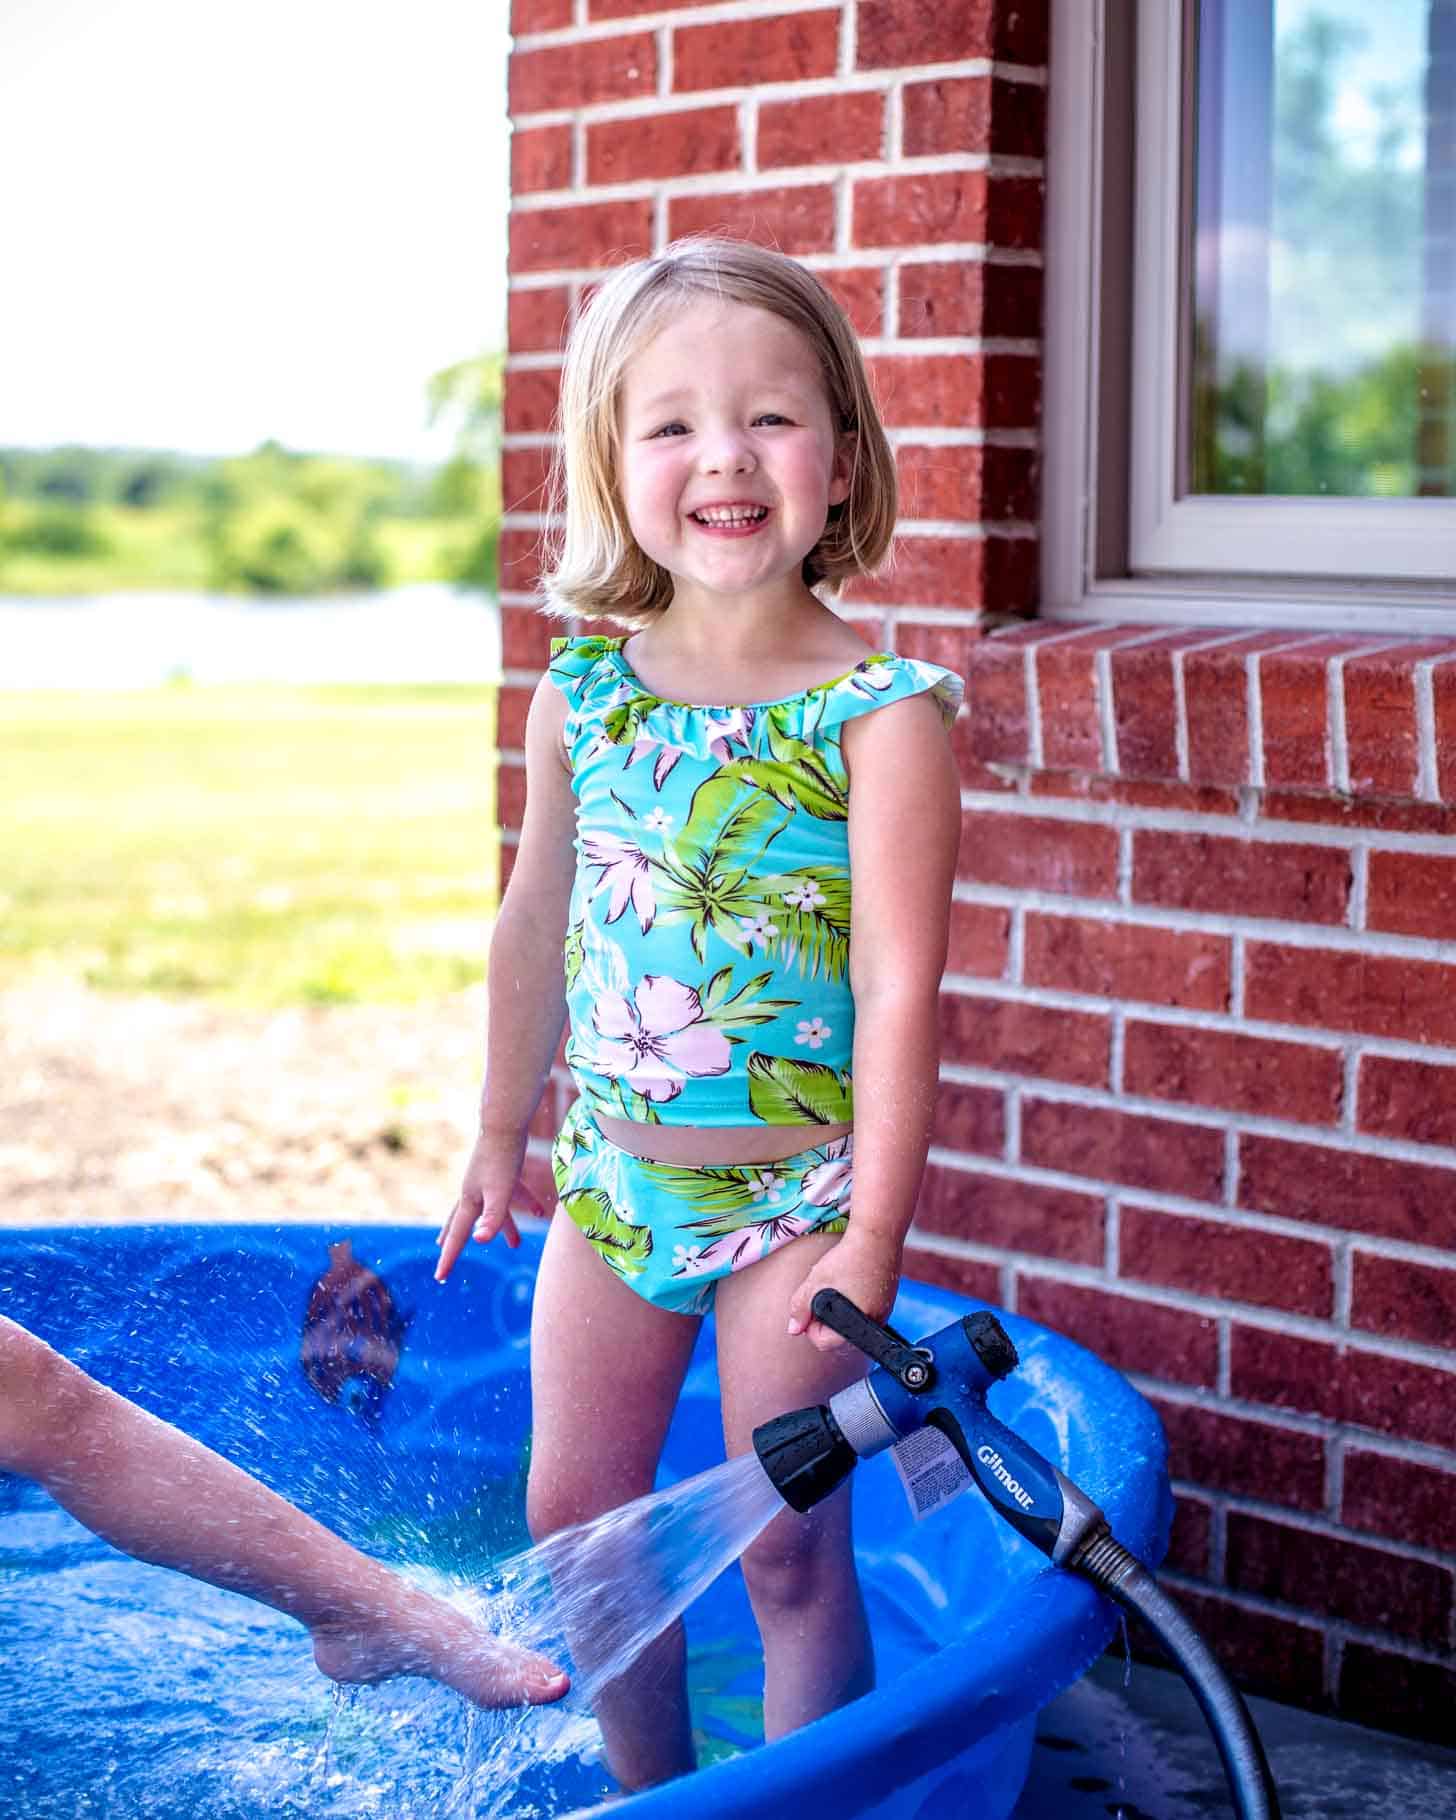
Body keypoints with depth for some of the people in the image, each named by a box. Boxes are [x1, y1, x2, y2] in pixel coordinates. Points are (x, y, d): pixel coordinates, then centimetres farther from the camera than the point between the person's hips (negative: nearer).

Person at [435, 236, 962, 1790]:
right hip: (611, 1184, 5)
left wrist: (874, 1234, -17)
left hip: (793, 1195, -5)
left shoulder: (880, 713, -16)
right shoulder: (579, 694, -1)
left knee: (785, 1547, 4)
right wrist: (503, 1135, 17)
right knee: (575, 1517, 15)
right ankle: (647, 1788, 33)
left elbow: (899, 984, -16)